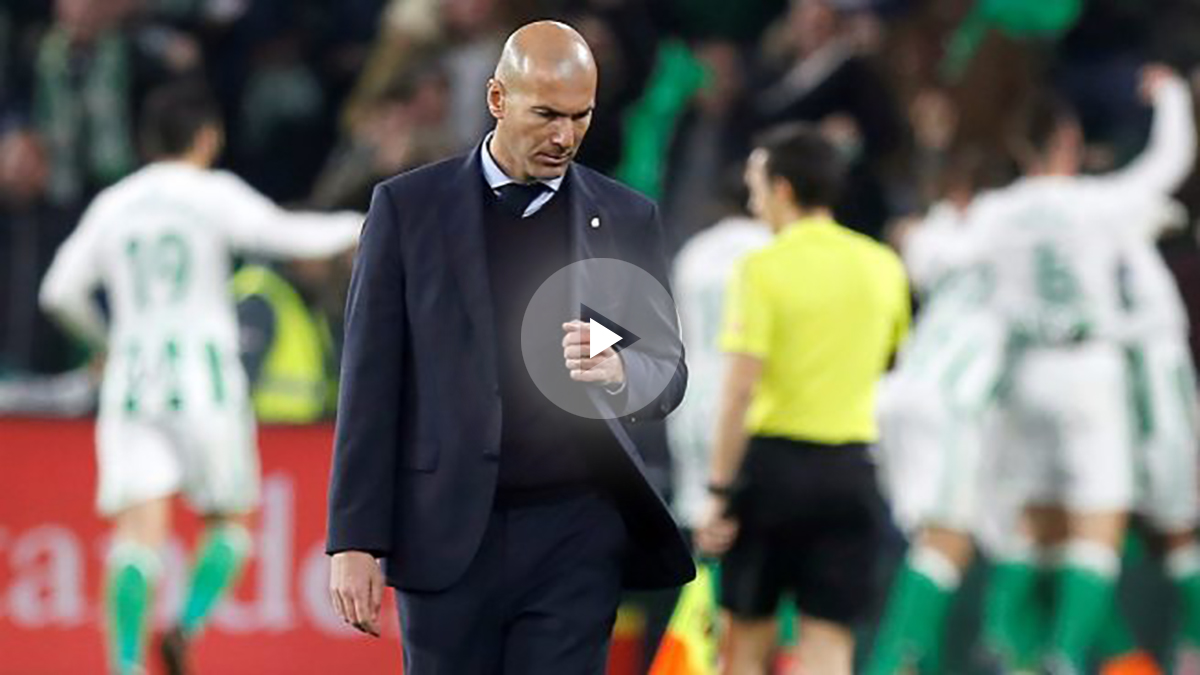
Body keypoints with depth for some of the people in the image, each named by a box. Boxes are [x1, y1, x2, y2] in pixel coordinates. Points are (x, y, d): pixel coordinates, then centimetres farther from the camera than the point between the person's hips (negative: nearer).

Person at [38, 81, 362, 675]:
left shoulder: (113, 204, 12)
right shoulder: (214, 194, 0)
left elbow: (61, 292, 12)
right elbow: (288, 235, -8)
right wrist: (355, 226, 10)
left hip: (131, 375, 3)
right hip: (203, 375, -3)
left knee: (139, 530, -5)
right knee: (229, 521, 10)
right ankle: (188, 623, -13)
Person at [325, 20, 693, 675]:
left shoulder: (627, 218, 8)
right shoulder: (408, 207, 3)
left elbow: (669, 374, 10)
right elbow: (371, 382, 1)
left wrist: (618, 371, -15)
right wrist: (354, 541, -5)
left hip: (577, 530, 1)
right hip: (449, 535, -1)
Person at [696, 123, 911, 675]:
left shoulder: (762, 268, -9)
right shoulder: (882, 267, 6)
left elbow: (739, 390, -13)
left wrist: (719, 491, -11)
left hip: (773, 461, -3)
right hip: (849, 470, 3)